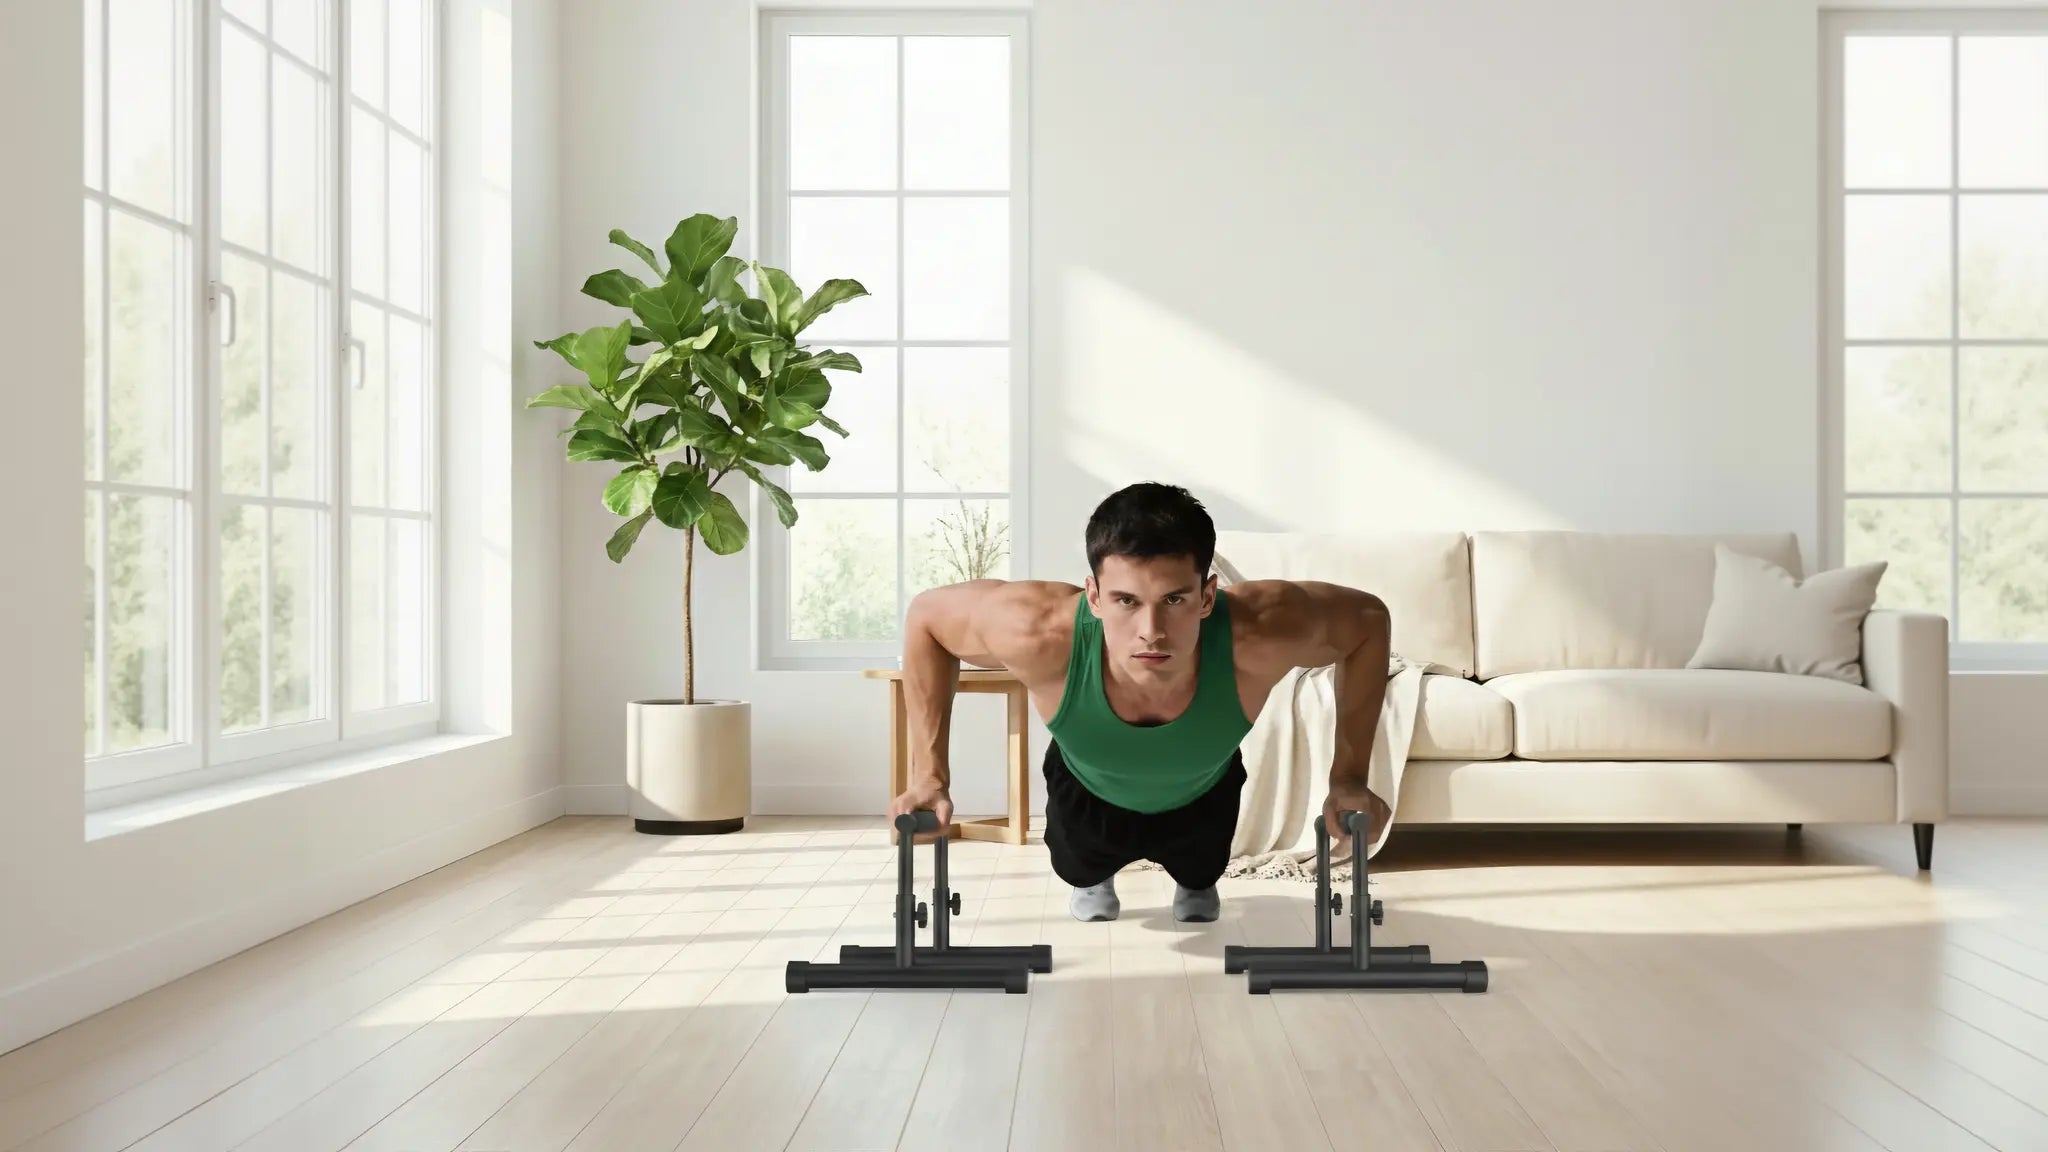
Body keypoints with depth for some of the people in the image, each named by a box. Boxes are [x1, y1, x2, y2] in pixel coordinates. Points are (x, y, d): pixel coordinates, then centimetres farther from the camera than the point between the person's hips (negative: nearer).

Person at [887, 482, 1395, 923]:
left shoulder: (1257, 634, -47)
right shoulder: (1040, 632, -47)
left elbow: (1367, 619, -25)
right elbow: (926, 616, -25)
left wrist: (1349, 777, -25)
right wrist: (930, 773, -26)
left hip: (1203, 795, 1)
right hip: (1087, 791, -1)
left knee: (1200, 880, 32)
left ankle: (1195, 882, 66)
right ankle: (1094, 878, 63)